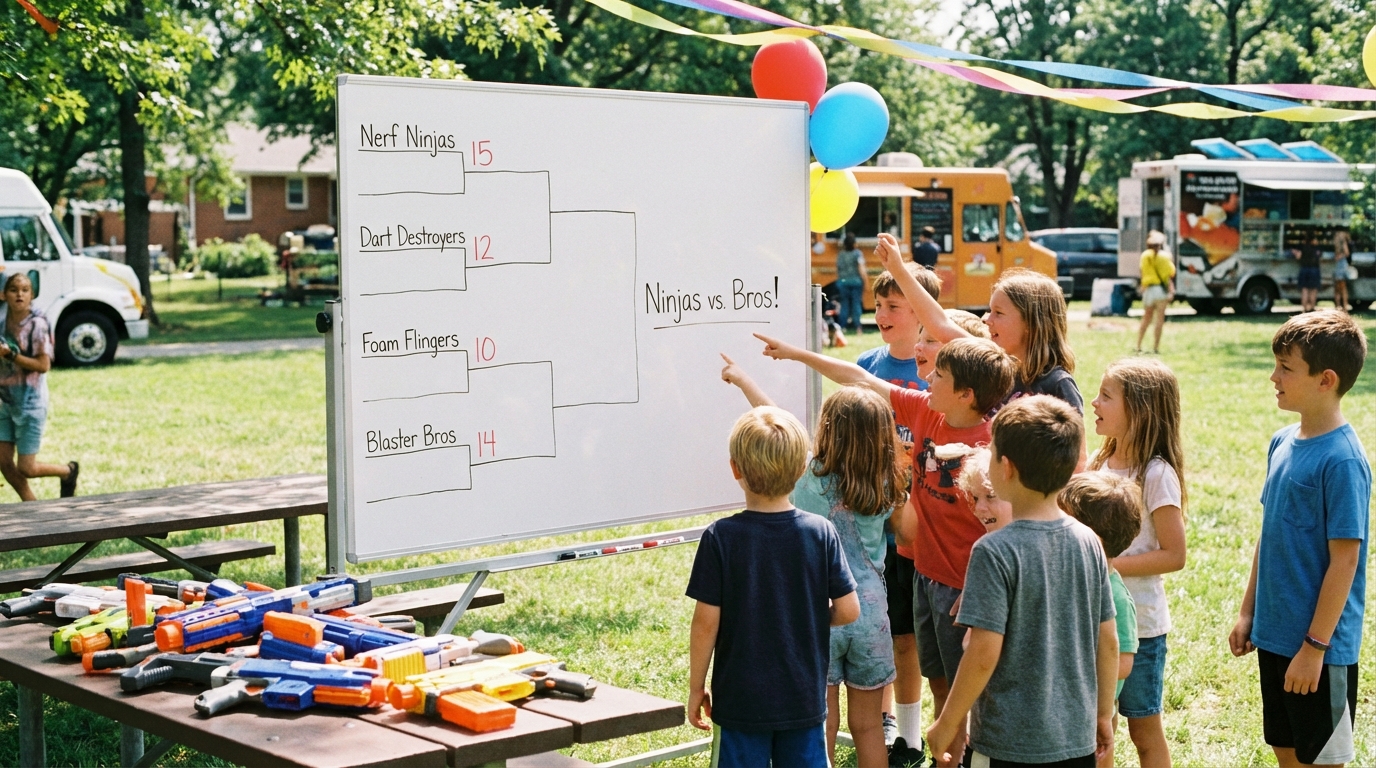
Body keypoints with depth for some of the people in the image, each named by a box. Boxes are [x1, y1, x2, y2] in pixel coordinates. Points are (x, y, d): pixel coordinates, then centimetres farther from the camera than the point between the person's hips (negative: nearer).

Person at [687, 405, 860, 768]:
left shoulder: (720, 537, -13)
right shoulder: (821, 532, -7)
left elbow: (706, 621, -11)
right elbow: (848, 610, -4)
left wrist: (695, 687, 1)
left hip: (741, 701, -2)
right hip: (805, 699, 2)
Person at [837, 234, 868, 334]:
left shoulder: (840, 255, 3)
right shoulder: (857, 254, -8)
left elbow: (838, 270, 7)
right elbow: (861, 269, -14)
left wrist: (839, 281, 20)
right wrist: (866, 281, -8)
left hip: (843, 282, 3)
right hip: (856, 281, -3)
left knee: (845, 304, 9)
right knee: (856, 304, 0)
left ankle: (843, 326, 8)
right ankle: (857, 327, -5)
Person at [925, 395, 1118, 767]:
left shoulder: (996, 551, -18)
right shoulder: (1088, 541, -1)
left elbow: (984, 654, -19)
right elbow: (1109, 643, 5)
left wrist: (947, 724, -7)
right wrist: (1104, 713, 18)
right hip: (1077, 737, 6)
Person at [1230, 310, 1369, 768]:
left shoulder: (1341, 460, -19)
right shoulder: (1283, 443, 4)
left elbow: (1344, 561, -19)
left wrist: (1315, 646, -17)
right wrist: (1248, 613, 14)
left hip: (1319, 647, -8)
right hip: (1275, 634, 8)